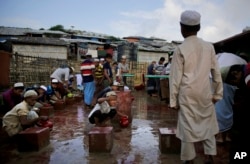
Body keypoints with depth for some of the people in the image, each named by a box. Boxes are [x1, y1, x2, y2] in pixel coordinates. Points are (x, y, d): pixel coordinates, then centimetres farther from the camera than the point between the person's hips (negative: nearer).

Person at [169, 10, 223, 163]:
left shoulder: (180, 49, -10)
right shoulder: (209, 46, 0)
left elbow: (176, 77, -9)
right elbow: (216, 72, 4)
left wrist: (173, 100, -2)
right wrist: (217, 93, 15)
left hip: (187, 94, -3)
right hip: (205, 93, 3)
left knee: (188, 126, 8)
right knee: (208, 124, 18)